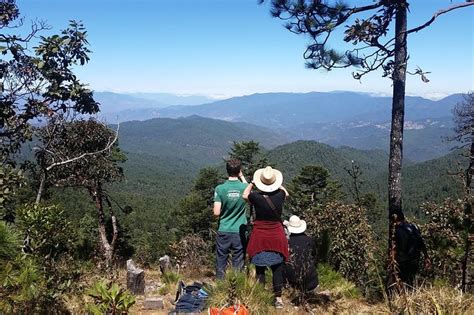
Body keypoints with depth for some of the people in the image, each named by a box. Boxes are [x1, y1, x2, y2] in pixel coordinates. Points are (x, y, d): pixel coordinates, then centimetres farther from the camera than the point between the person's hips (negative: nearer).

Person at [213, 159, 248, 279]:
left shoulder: (220, 189, -11)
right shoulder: (245, 187, -7)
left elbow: (216, 213, -12)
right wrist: (242, 177, 16)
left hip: (224, 232, 0)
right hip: (240, 232, 1)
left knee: (221, 263, 11)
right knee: (238, 264, 11)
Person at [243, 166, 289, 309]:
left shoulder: (256, 197, -14)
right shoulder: (280, 195, -10)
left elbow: (245, 195, 10)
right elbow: (286, 193, 17)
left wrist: (252, 183, 17)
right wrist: (277, 184, 25)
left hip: (259, 237, -1)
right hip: (277, 237, 1)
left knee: (260, 268, 9)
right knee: (277, 268, 9)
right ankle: (278, 298, 13)